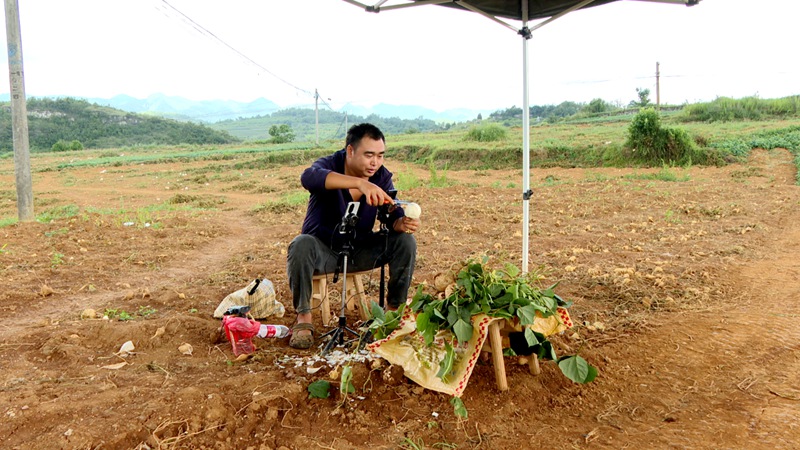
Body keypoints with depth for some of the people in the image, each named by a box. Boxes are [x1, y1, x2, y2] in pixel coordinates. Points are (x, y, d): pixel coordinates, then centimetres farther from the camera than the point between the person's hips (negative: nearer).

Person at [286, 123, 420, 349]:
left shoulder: (382, 177, -6)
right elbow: (309, 177, -44)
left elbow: (392, 216, -13)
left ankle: (395, 309, -2)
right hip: (323, 249, -3)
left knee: (405, 241, -17)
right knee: (301, 245, -35)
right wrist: (359, 182, -57)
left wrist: (403, 223, -39)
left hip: (360, 249, 4)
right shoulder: (329, 164, -19)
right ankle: (303, 317, -20)